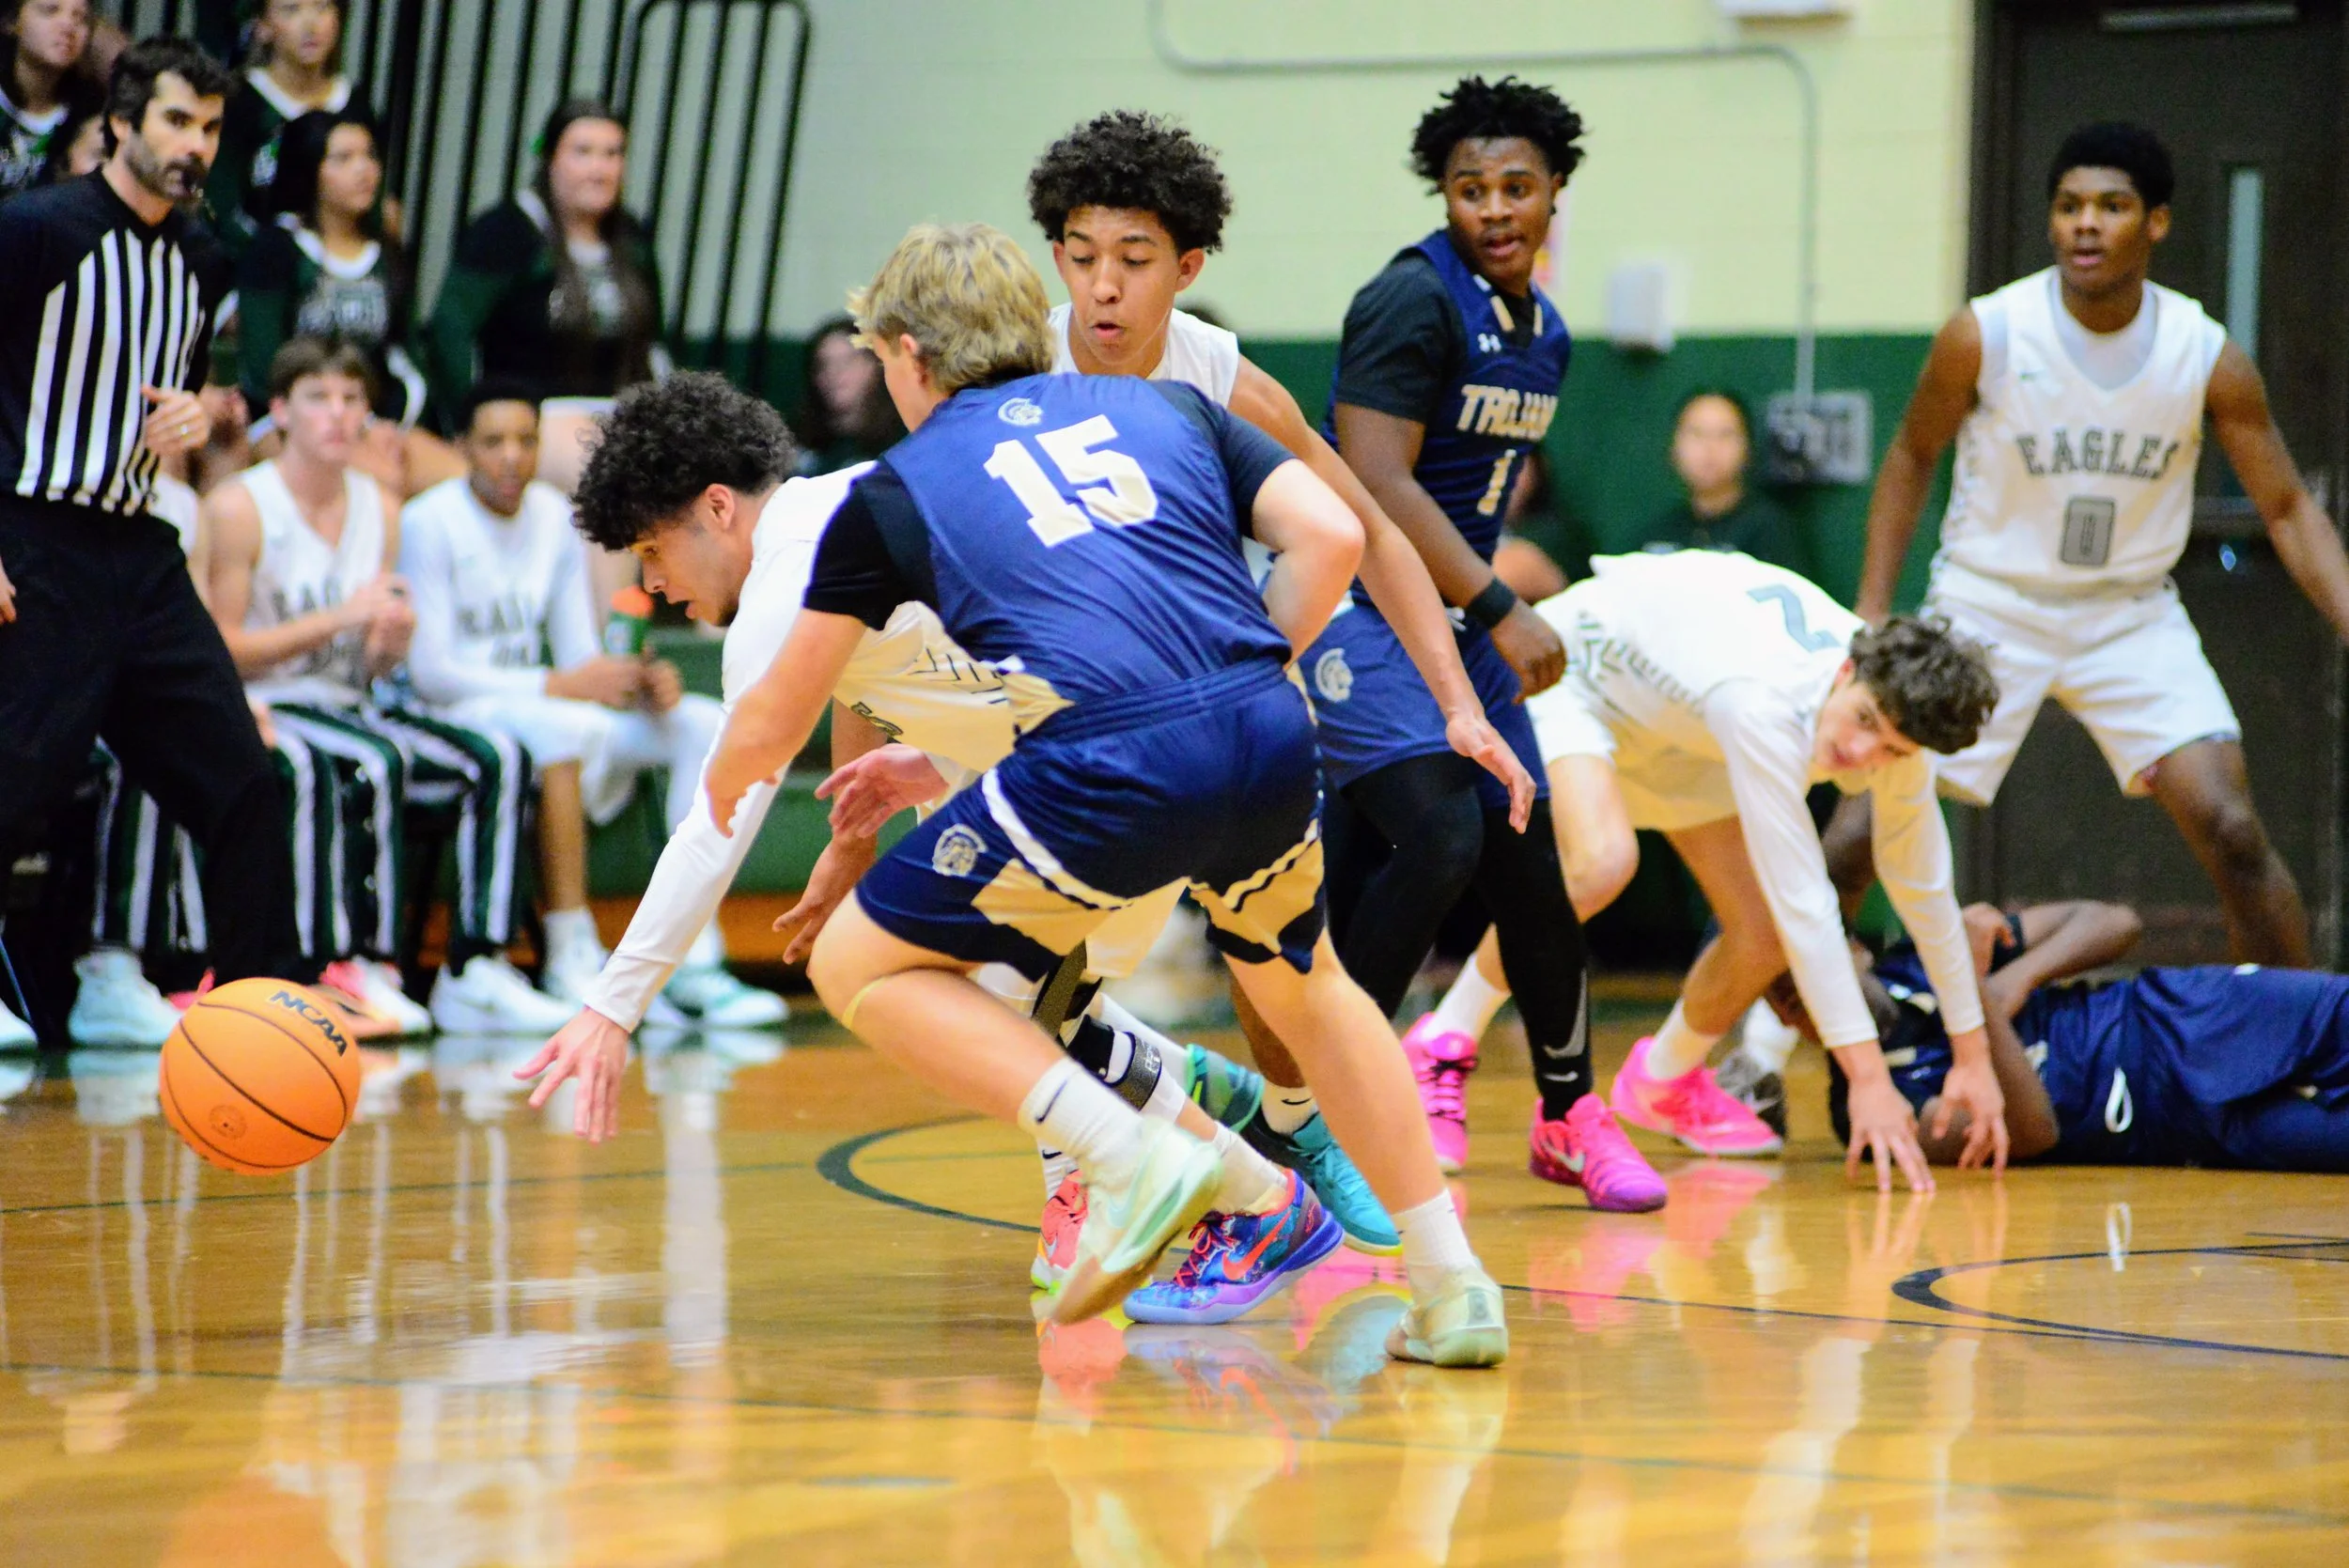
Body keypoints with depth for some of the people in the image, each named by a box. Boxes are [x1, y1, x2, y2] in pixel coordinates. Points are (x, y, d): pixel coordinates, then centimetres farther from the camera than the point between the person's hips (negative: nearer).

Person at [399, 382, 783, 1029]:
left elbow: (580, 655, 10)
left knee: (704, 725, -11)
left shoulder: (553, 515, 10)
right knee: (568, 727, -38)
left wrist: (641, 683, -13)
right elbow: (429, 671, -17)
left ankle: (693, 962, -18)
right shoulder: (429, 523, -11)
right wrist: (560, 686, -23)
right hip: (450, 723, -7)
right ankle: (571, 962, -35)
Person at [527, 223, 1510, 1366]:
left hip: (1106, 768, -5)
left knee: (861, 965, 12)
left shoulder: (895, 491, 17)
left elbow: (769, 726, 24)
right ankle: (1453, 1293, 26)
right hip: (1269, 742, 5)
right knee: (1301, 977, 32)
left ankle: (1135, 1161, -3)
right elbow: (1329, 535, 11)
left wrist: (716, 810, 45)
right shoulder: (1166, 409, 24)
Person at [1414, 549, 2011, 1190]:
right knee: (1601, 862, -36)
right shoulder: (1764, 703, -44)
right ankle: (1446, 1043, -19)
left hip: (1676, 721, 7)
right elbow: (1803, 900, -42)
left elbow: (1924, 884, -7)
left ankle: (1663, 1082, 26)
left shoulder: (1899, 707, -22)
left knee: (1765, 935, -4)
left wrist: (1973, 1056, -3)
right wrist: (1867, 1076, -41)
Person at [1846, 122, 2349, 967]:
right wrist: (1873, 613, -3)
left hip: (2132, 616, 1)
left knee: (2233, 832, -12)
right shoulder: (1984, 336, -15)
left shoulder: (2209, 358, -11)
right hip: (1990, 608, -1)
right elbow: (1912, 459, 2)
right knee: (1868, 829, -8)